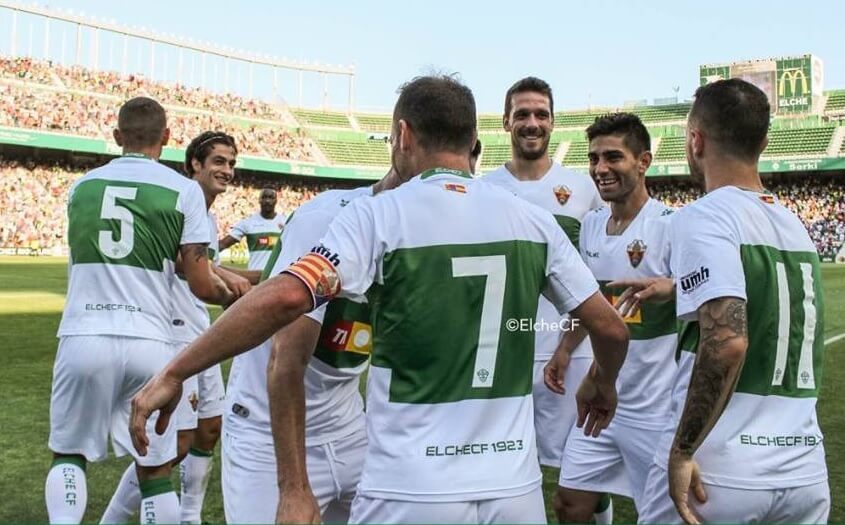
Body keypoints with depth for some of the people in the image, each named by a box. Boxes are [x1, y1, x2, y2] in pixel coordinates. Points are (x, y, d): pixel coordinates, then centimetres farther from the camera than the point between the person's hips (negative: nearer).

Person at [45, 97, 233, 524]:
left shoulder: (81, 186, 11)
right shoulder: (184, 191, 0)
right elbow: (201, 287, -2)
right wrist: (233, 296, 20)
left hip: (84, 339, 2)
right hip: (148, 344, -1)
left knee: (68, 454, 19)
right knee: (155, 470, 12)